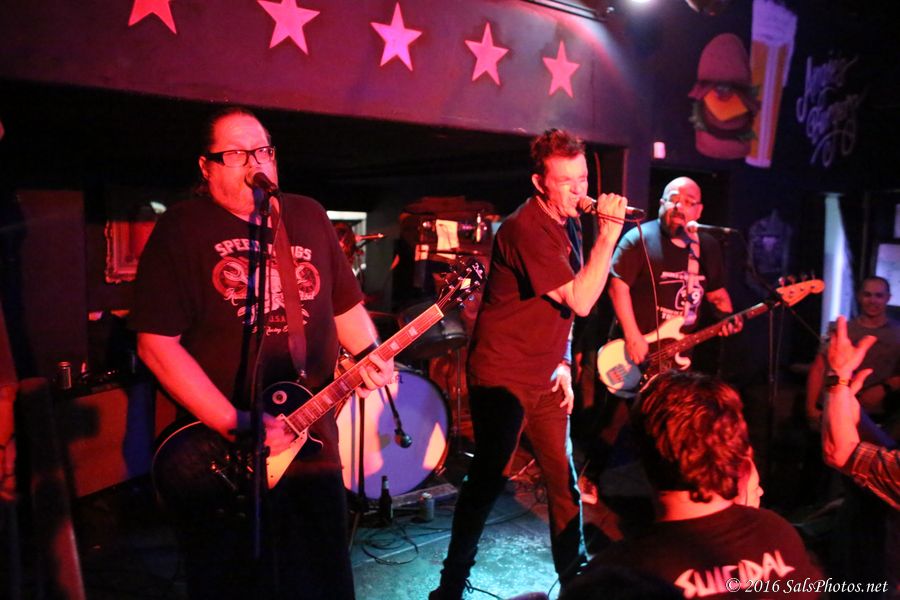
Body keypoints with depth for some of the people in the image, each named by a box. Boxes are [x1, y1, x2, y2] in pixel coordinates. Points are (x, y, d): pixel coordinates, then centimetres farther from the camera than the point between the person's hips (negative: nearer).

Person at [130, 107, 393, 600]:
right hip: (223, 464, -4)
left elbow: (345, 304, 16)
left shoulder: (309, 217, 9)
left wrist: (369, 355, -4)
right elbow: (156, 342, -13)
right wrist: (235, 425, -19)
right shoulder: (181, 228, -7)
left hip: (312, 445, 4)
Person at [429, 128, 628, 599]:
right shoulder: (526, 229, -20)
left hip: (545, 378, 8)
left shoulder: (568, 225, 9)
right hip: (503, 376, -8)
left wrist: (563, 364, 12)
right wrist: (609, 233, -25)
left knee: (564, 478, 13)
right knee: (490, 476, -1)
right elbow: (581, 302, -23)